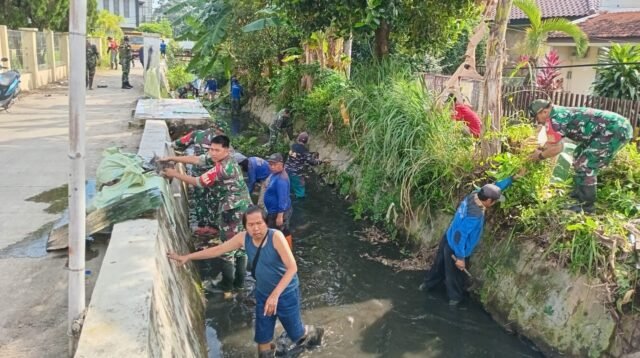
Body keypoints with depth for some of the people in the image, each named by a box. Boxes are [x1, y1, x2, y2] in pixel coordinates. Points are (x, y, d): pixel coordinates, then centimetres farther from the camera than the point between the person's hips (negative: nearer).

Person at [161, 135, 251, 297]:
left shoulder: (222, 168, -24)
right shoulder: (222, 159, 5)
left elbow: (199, 182, -18)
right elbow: (196, 159, 6)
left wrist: (175, 174, -9)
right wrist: (171, 158, 2)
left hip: (233, 211, -10)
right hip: (243, 209, 10)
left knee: (228, 248, 3)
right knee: (241, 245, 16)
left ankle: (227, 287, 16)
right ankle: (239, 282, 29)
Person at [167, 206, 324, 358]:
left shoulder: (276, 236, -28)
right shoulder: (243, 238, -11)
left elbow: (292, 268, -29)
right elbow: (218, 250, -1)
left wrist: (275, 295, -34)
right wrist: (187, 257, -2)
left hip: (286, 294, -5)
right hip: (263, 294, 5)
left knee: (297, 335, 13)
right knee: (263, 339, 15)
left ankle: (314, 333, 46)